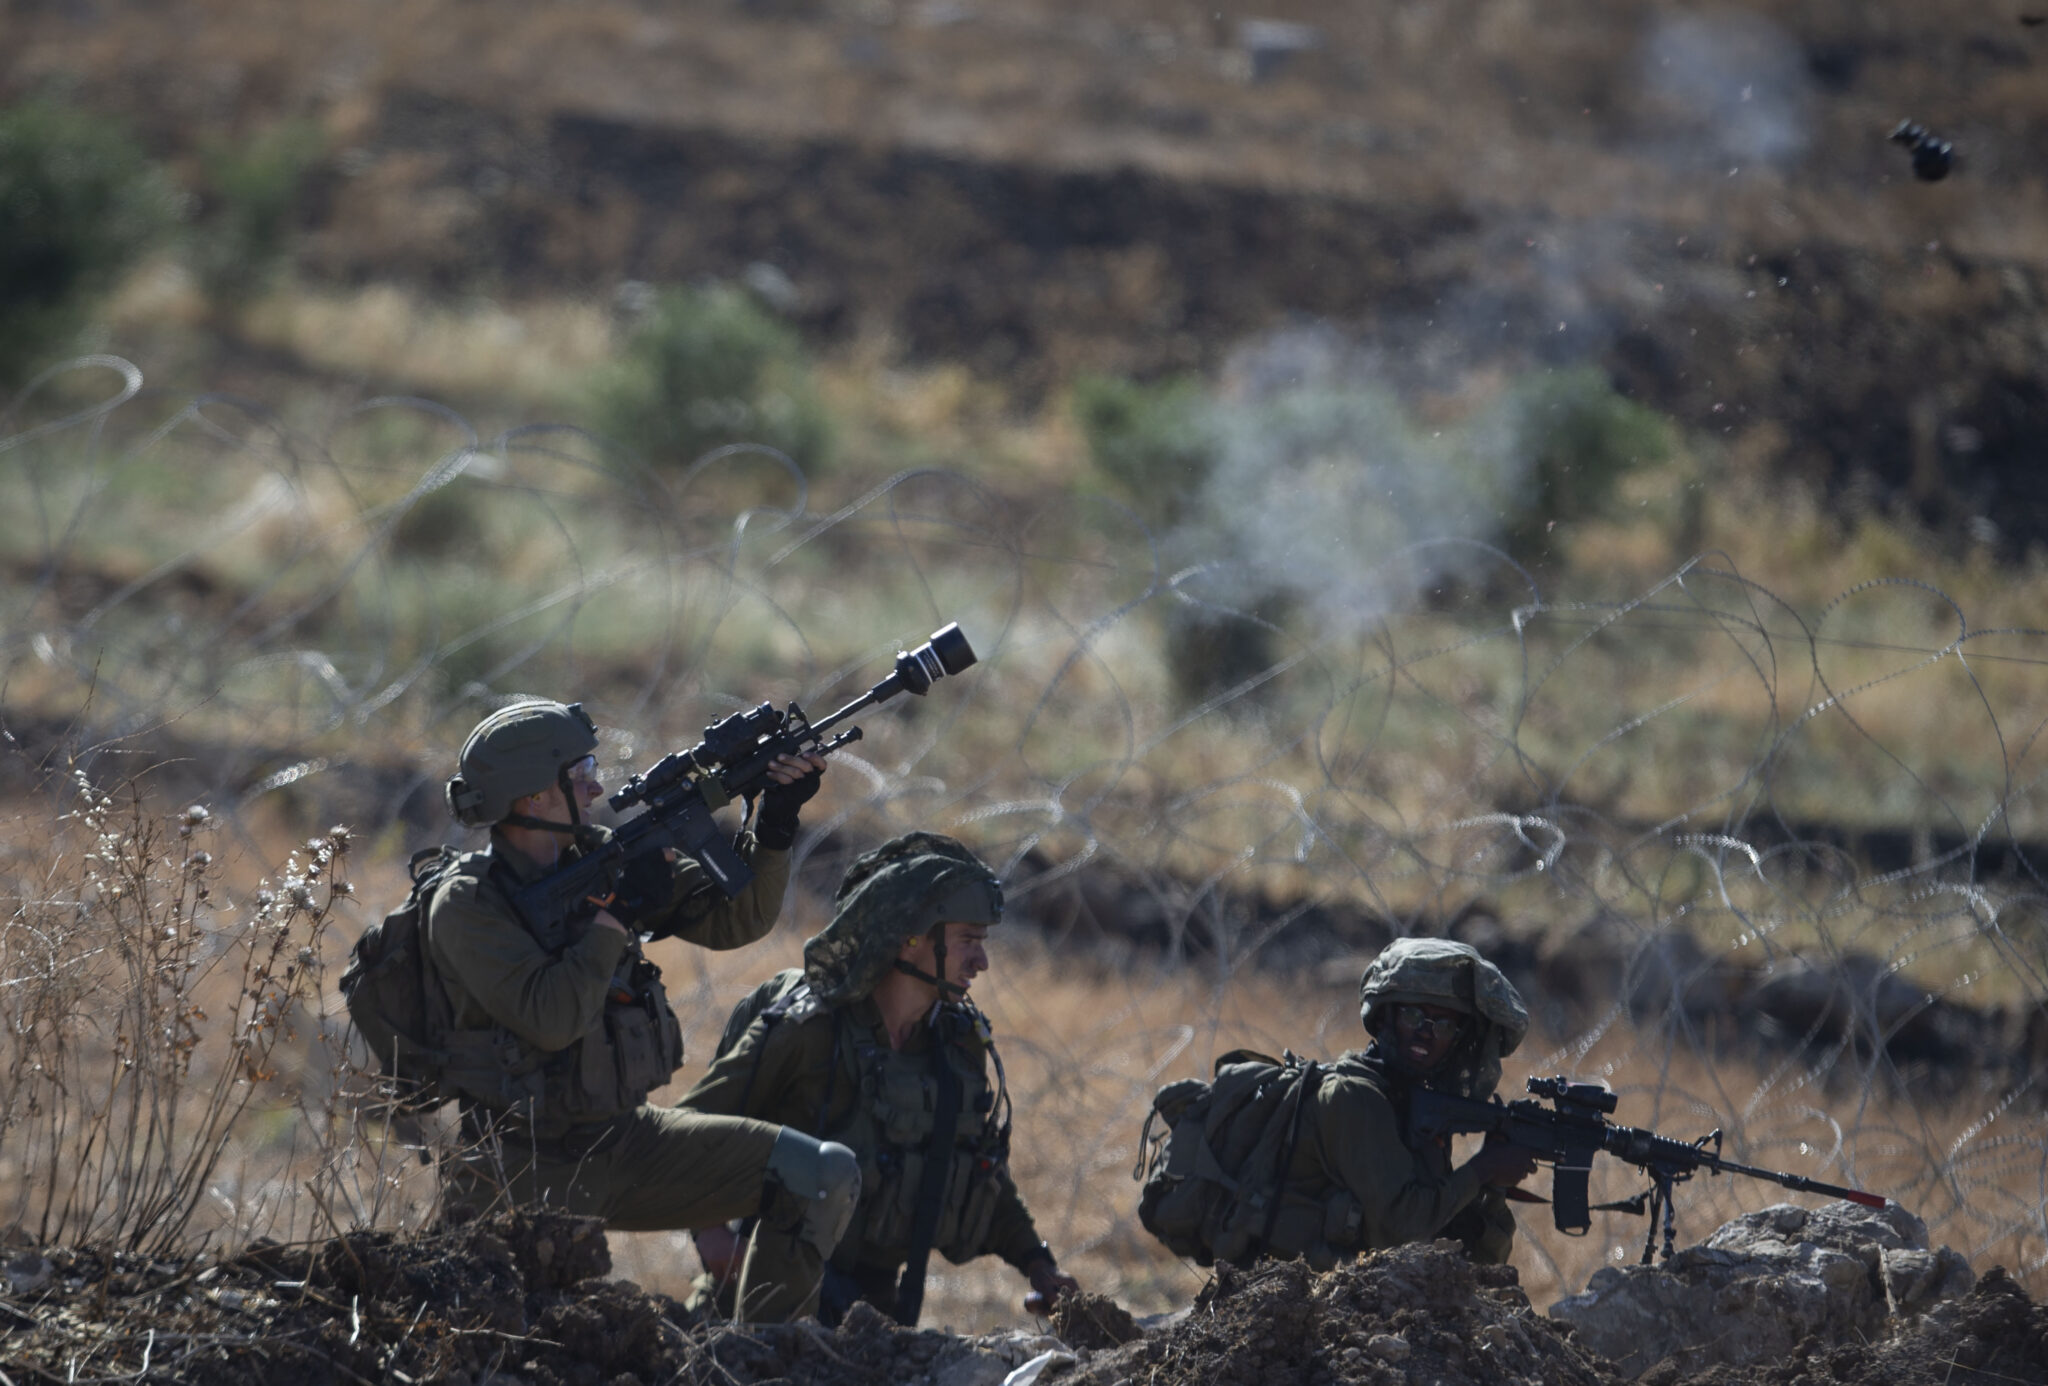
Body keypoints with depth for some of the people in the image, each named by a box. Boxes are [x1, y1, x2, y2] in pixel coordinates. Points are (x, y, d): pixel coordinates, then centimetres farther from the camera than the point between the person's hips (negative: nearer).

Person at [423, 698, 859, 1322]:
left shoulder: (599, 860, 5)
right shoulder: (467, 903, -14)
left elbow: (733, 920, 7)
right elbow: (551, 1018, -27)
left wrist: (776, 822, -8)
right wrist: (622, 910, -20)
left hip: (625, 1137, 7)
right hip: (528, 1171, -7)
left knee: (825, 1176, -4)